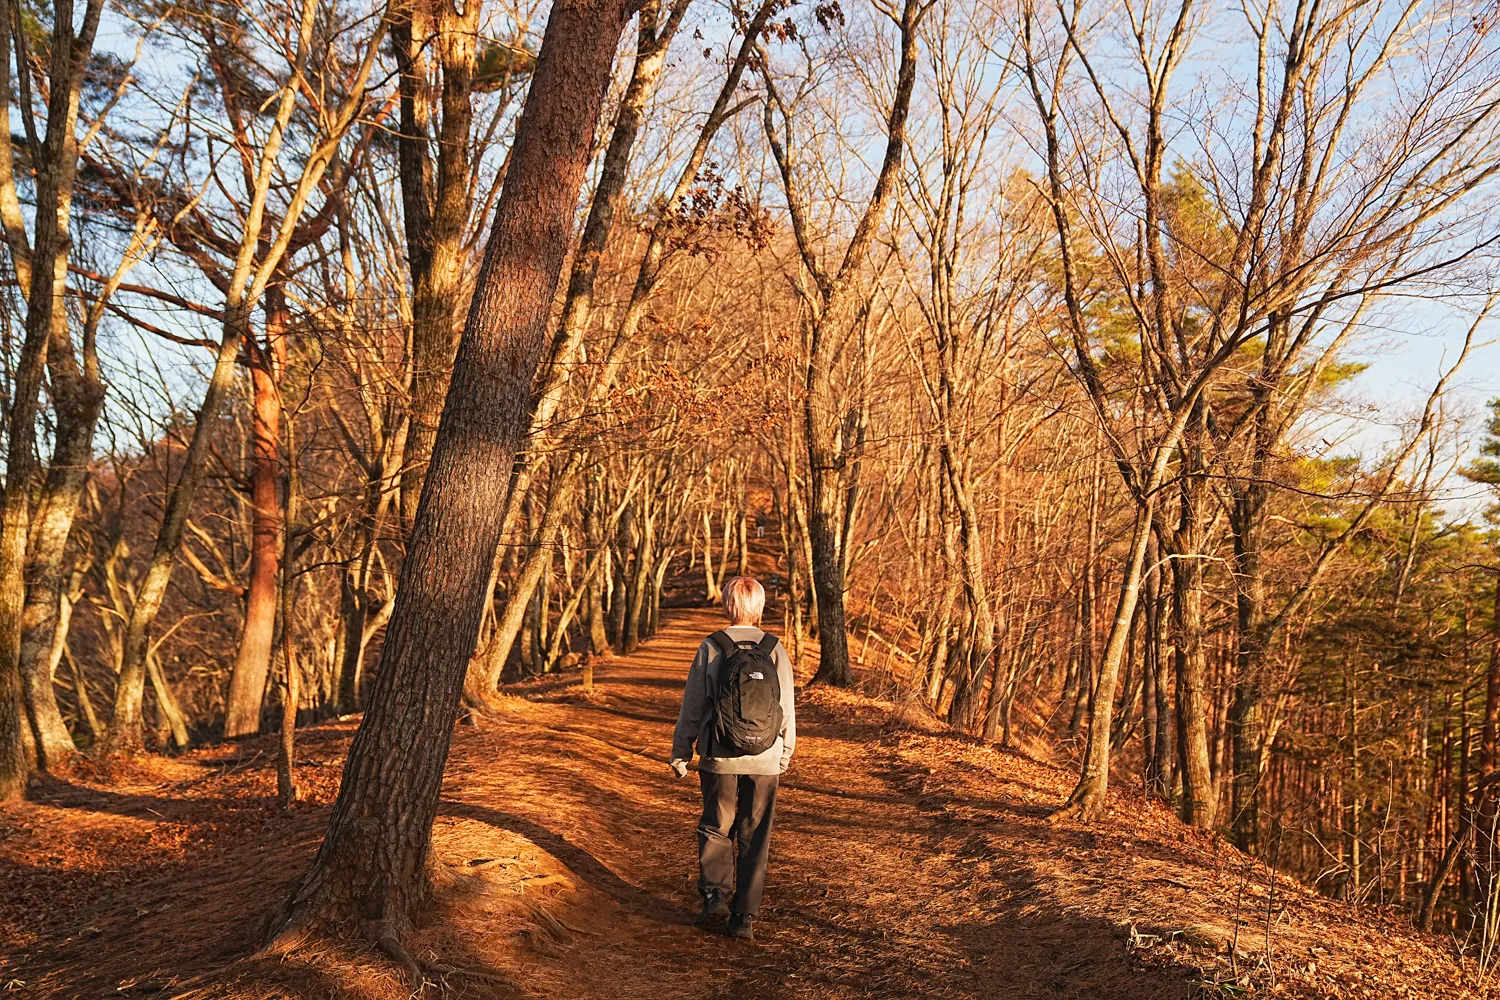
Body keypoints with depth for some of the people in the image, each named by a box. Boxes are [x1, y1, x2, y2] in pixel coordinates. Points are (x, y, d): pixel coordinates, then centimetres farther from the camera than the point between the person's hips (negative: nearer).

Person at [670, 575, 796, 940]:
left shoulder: (711, 648, -8)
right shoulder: (775, 651, -4)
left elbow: (692, 706, -4)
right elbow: (787, 709, 2)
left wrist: (680, 752, 7)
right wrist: (785, 754, 16)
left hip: (720, 758, -1)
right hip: (764, 762, 1)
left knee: (715, 827, 18)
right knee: (755, 838, 10)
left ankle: (714, 892, 4)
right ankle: (744, 916, 13)